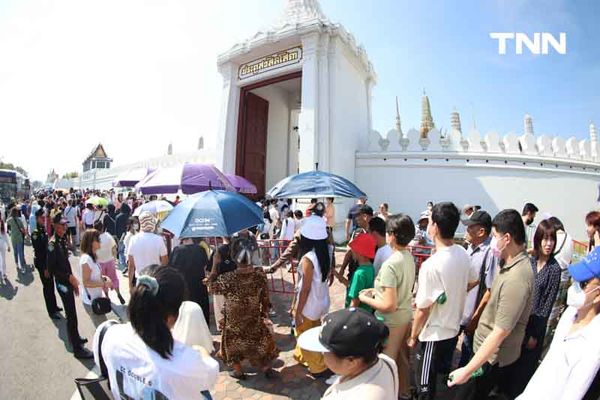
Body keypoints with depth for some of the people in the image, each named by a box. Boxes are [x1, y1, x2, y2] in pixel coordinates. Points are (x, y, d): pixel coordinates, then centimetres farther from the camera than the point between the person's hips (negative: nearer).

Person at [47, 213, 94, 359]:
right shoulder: (53, 244, -18)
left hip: (68, 281, 8)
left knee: (71, 313, 20)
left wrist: (73, 280, 14)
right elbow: (51, 268, -18)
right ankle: (77, 348, 6)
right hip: (62, 283, -8)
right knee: (71, 315, -2)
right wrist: (69, 277, -20)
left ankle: (75, 337, 37)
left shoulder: (63, 240, 6)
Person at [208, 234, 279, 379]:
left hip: (234, 319, -1)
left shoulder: (228, 278, -26)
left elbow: (211, 287, -7)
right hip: (254, 318, 2)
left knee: (234, 341, 24)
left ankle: (237, 371, 41)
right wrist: (265, 312, 9)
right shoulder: (260, 275, -20)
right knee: (259, 339, 24)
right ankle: (267, 368, 37)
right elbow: (265, 298, -8)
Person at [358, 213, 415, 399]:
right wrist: (376, 291, 8)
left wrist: (365, 299, -14)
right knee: (402, 357, 27)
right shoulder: (409, 257, -3)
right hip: (407, 315, 8)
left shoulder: (390, 264, -29)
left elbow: (389, 305, -29)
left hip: (392, 321, -8)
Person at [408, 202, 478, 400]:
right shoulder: (462, 253, -6)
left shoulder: (431, 265, -29)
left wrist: (413, 336, -6)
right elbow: (473, 281, 13)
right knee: (444, 377, 26)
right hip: (453, 330, 7)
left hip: (433, 335, -7)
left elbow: (423, 309, -21)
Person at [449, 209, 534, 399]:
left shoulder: (516, 278, -30)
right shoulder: (512, 263, 0)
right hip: (487, 349, 8)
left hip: (492, 357, -8)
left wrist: (468, 370, -26)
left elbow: (500, 333, -29)